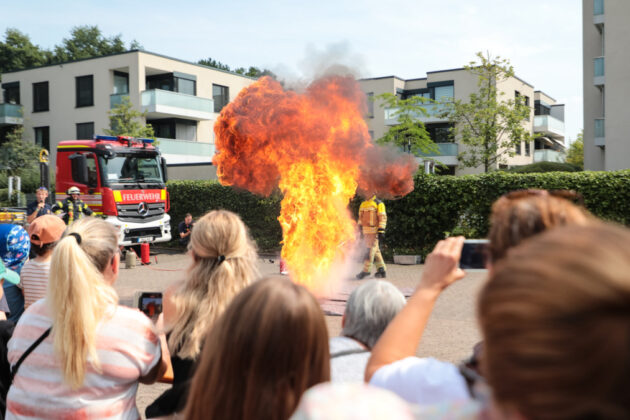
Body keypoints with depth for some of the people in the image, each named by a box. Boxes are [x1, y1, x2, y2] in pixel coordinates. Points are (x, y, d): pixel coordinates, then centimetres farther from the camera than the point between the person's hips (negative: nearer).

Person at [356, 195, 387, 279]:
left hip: (374, 231, -7)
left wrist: (381, 231, -15)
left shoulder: (378, 203, -4)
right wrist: (360, 229, 19)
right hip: (366, 231, 7)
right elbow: (360, 217, 23)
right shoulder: (363, 204, 17)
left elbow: (383, 217, -9)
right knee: (375, 250, 9)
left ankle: (366, 270, -7)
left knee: (370, 250, -9)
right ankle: (381, 269, 14)